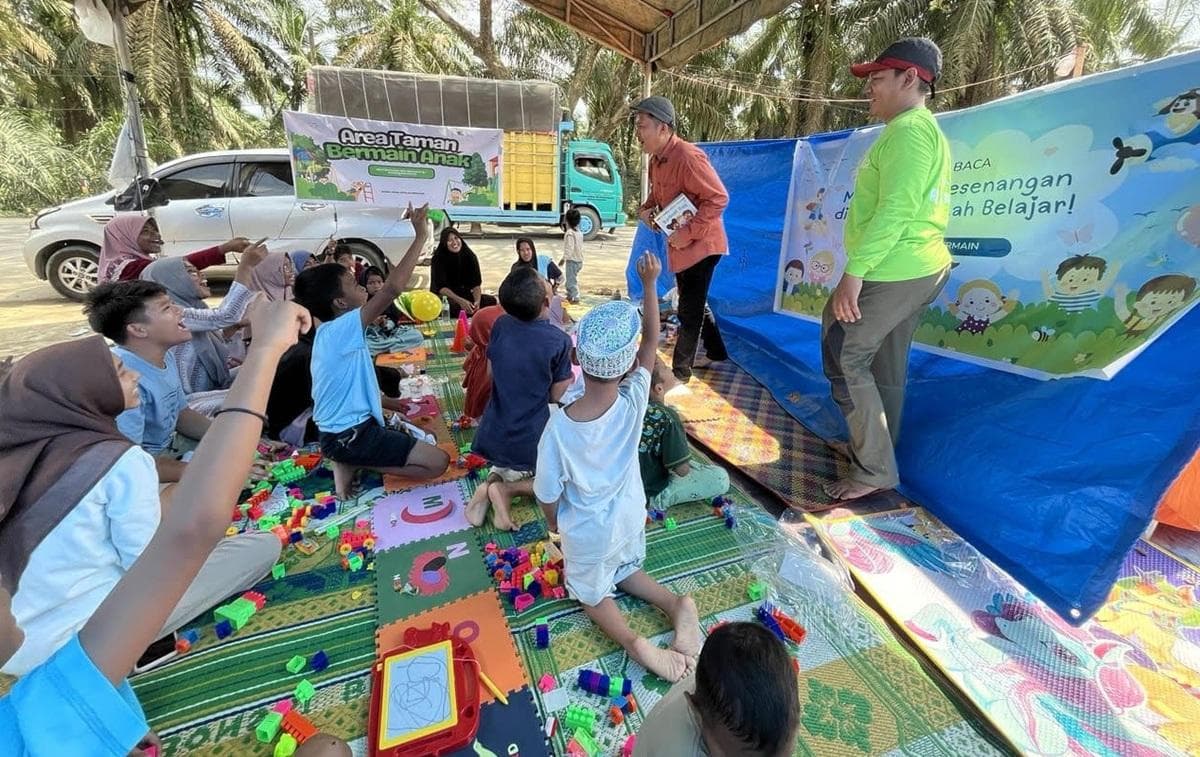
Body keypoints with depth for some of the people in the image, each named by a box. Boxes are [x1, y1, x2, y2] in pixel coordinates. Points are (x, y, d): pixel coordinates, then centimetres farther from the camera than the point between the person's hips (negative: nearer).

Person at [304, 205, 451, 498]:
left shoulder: (330, 332, 10)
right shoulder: (342, 329, -20)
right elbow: (391, 288, -30)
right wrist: (420, 236, -26)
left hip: (344, 430, 10)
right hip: (350, 437, -10)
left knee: (418, 442, 23)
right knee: (438, 462, -11)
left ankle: (350, 463, 8)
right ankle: (353, 464, -7)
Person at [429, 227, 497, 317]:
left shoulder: (470, 256, -2)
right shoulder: (438, 259, -11)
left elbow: (476, 283, -7)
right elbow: (441, 287, -19)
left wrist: (477, 301, -28)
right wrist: (461, 301, -34)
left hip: (465, 294, 4)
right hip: (443, 297, -4)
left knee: (491, 300, -20)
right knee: (454, 305, -38)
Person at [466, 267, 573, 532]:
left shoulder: (500, 325, -4)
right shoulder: (559, 341, -18)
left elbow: (491, 373, 8)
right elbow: (557, 396, -11)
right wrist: (568, 376, 7)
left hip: (495, 435, 6)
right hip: (533, 439, -5)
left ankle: (495, 477, 5)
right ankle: (508, 489, -4)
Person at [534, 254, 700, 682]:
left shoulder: (559, 426, -33)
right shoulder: (634, 401, -28)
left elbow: (548, 494, -18)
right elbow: (652, 341, -13)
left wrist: (552, 521, 4)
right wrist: (649, 284, -7)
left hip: (587, 533, -3)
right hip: (629, 518, 3)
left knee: (591, 593, 25)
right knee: (623, 571, 32)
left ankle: (633, 641, -1)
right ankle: (676, 603, 7)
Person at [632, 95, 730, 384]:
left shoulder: (688, 157, -21)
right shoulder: (656, 160, 7)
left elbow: (719, 198, -23)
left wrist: (688, 234, -26)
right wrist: (645, 209, 2)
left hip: (701, 244, -9)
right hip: (679, 245, 9)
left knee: (689, 311, -3)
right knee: (695, 304, 19)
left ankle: (679, 372, 8)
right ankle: (715, 352, 37)